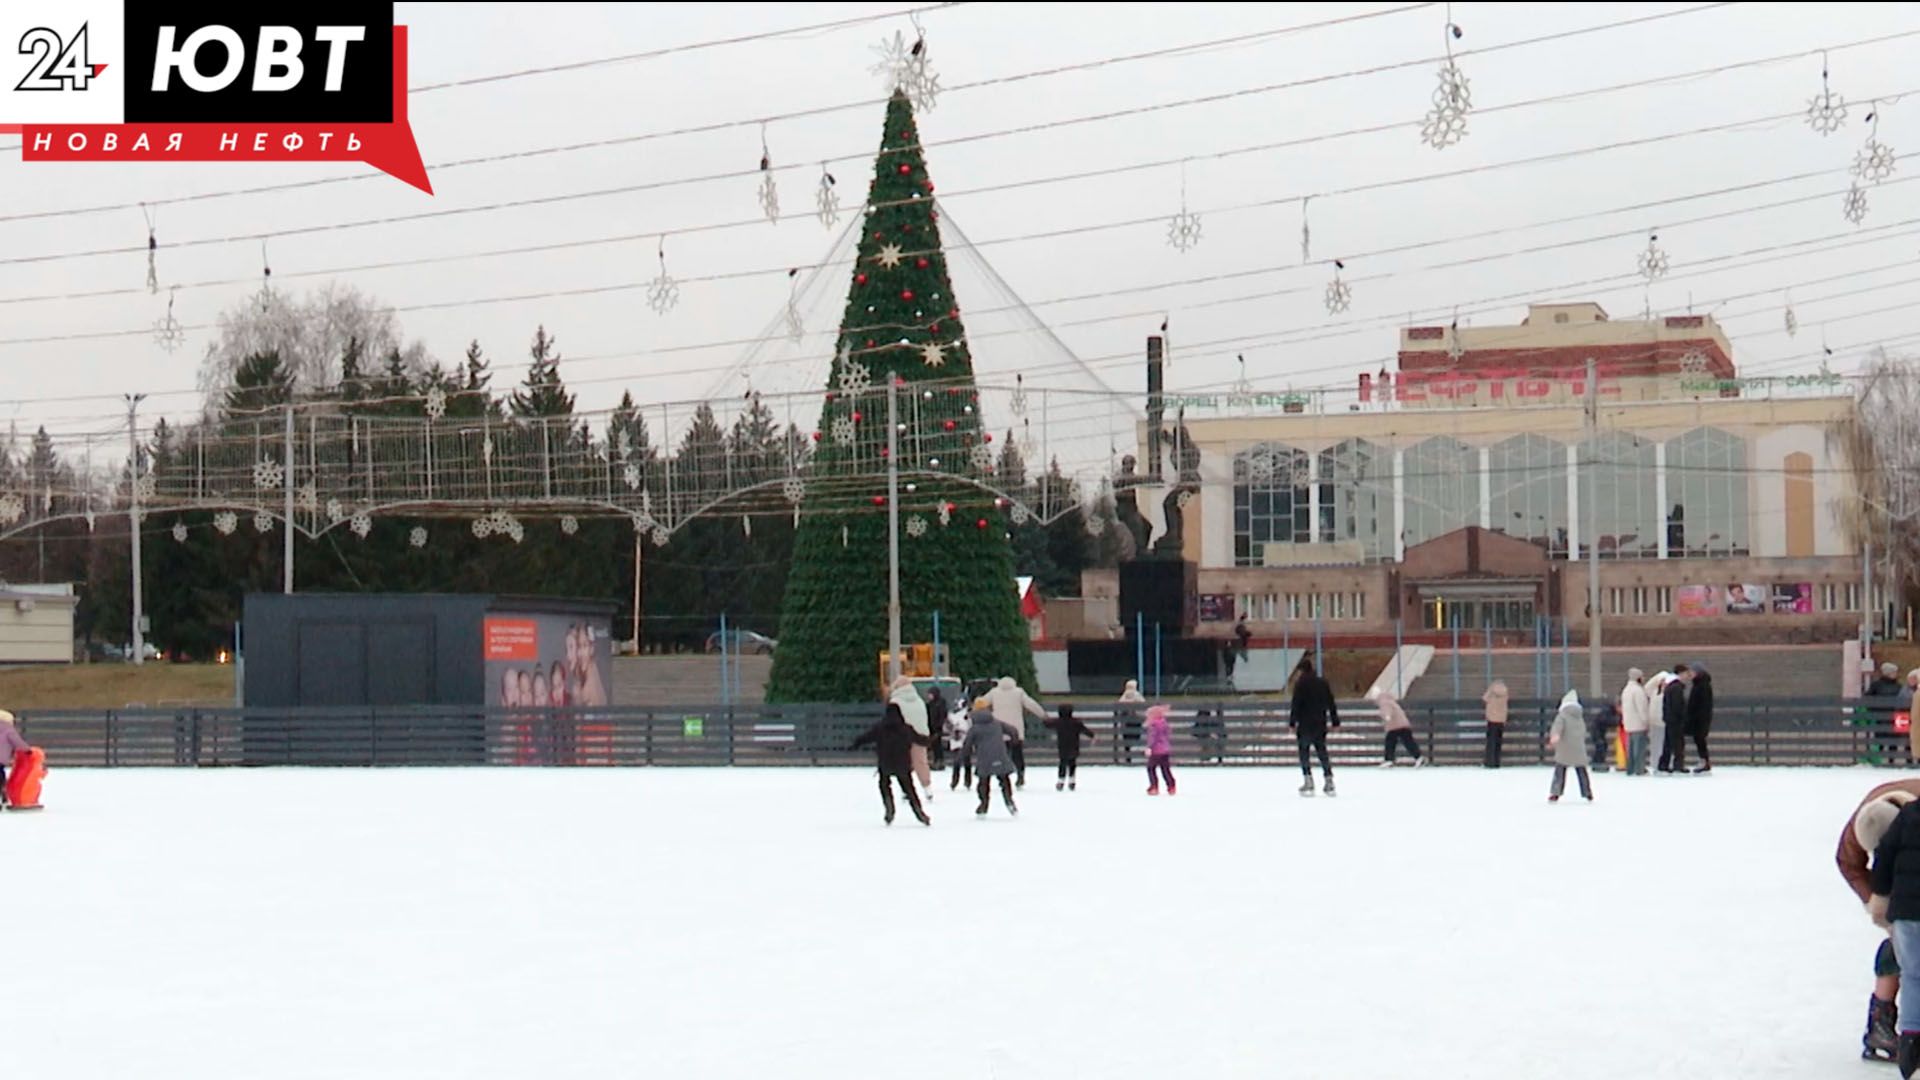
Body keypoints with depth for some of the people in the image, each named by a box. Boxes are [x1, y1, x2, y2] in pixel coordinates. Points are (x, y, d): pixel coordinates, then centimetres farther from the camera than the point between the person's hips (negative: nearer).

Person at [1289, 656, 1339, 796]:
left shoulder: (1301, 683, -7)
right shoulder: (1324, 683, 9)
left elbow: (1296, 705, -12)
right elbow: (1331, 704, 12)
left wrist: (1292, 722, -10)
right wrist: (1335, 721, 17)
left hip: (1305, 725, -5)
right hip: (1320, 724, 5)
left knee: (1304, 752, 2)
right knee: (1322, 752, 12)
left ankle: (1309, 783, -7)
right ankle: (1329, 782, 9)